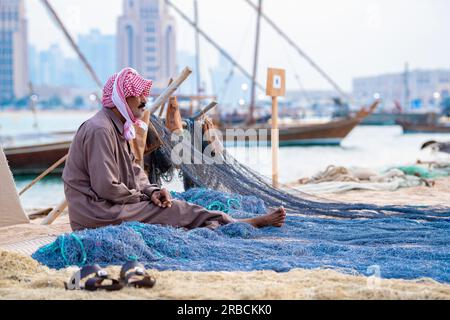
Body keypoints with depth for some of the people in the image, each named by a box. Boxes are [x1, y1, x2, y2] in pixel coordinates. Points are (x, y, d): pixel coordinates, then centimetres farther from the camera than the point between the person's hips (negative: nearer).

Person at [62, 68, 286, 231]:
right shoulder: (100, 130, -19)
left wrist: (151, 191, -4)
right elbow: (106, 187, -24)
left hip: (107, 207, 10)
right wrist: (144, 197, -10)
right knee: (175, 210, -9)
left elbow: (134, 172, 17)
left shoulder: (118, 128, 16)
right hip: (98, 215, -10)